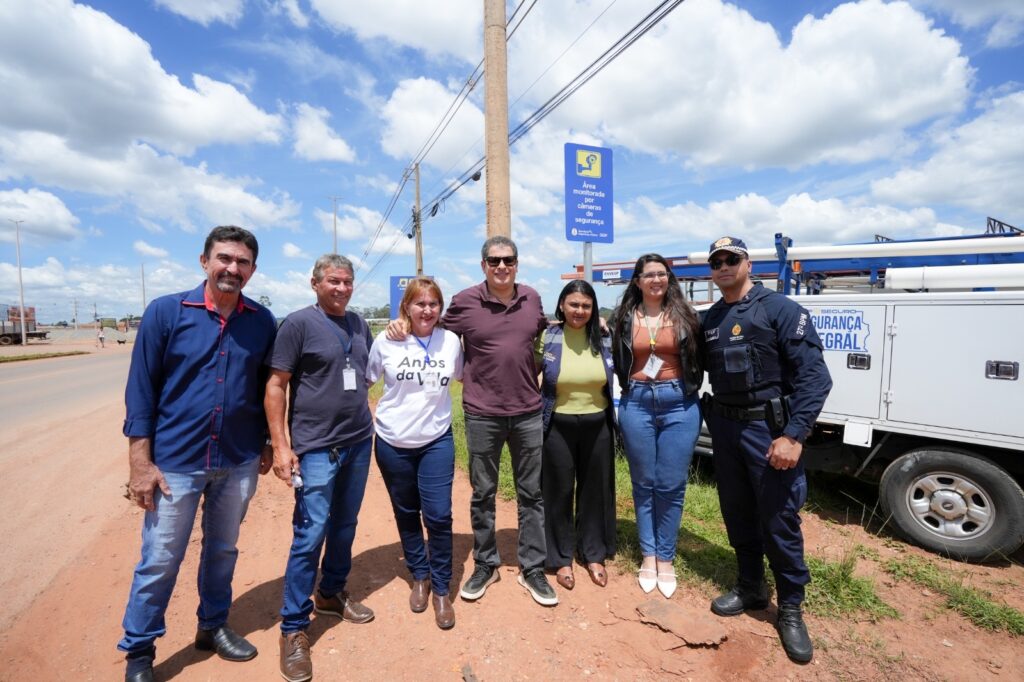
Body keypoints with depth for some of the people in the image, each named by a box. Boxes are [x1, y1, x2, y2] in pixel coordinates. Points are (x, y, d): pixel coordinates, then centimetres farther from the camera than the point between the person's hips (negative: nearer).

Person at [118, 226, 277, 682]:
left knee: (223, 550, 19)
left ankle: (213, 626, 40)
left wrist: (268, 443, 7)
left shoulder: (263, 322, -2)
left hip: (239, 463, 2)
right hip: (175, 461, -2)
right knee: (159, 561, 10)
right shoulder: (166, 312, -7)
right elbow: (141, 389, -6)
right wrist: (140, 463, -9)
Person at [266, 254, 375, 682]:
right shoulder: (298, 323, -9)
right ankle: (293, 629, 17)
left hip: (359, 443, 6)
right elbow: (276, 385, -10)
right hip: (315, 448, -6)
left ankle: (331, 594, 39)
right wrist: (280, 445, -13)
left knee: (345, 526, 17)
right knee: (310, 534, -1)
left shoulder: (359, 324, 8)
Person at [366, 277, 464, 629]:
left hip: (437, 441, 0)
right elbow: (364, 380, 3)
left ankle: (441, 589, 19)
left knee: (439, 516, -3)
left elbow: (462, 375, 14)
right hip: (393, 443, 0)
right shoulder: (386, 341, -8)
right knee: (406, 514, 15)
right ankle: (420, 577, 37)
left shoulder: (451, 341, -5)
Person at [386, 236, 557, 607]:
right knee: (482, 494, 13)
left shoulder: (532, 298, 2)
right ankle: (485, 565, 33)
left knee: (531, 493, 12)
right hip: (482, 414, -2)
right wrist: (403, 326, -9)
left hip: (528, 412, 3)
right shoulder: (464, 301, -6)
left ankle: (532, 569, 29)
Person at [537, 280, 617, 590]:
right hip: (559, 426, -2)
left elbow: (616, 376, 12)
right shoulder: (547, 338, -7)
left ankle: (594, 554, 34)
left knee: (595, 491, 14)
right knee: (559, 493, 9)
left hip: (597, 425, 3)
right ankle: (562, 559, 27)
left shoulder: (603, 338, -1)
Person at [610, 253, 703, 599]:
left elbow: (698, 359, 5)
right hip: (637, 404, 1)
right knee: (644, 484, 10)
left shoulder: (683, 315, 3)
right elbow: (618, 362, 8)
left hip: (679, 404, 0)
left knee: (671, 486, 5)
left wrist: (691, 391, -3)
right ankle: (648, 555, 27)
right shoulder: (624, 317, 4)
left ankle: (666, 559, 23)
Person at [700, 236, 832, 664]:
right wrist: (713, 422, 4)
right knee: (737, 515, 15)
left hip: (769, 428, -5)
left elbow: (814, 376, -14)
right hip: (724, 428, 5)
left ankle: (790, 609, 23)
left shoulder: (781, 310, -8)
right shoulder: (709, 321, 9)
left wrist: (794, 435, -21)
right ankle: (750, 589, 34)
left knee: (779, 520, 3)